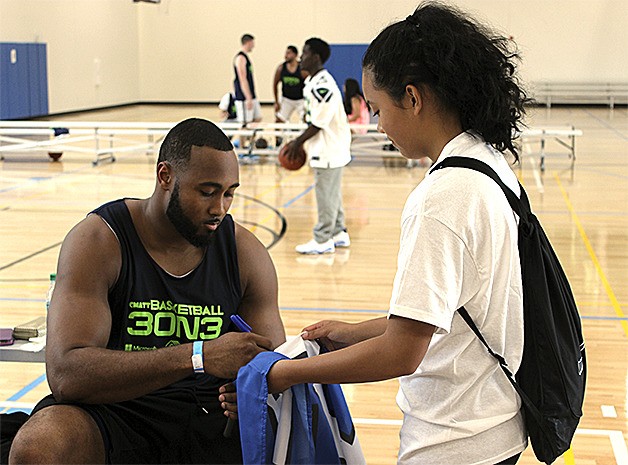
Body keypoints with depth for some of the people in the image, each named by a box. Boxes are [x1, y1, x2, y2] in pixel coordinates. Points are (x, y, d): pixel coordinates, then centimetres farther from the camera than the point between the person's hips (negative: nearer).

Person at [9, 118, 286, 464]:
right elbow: (65, 374, -24)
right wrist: (199, 357, -34)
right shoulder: (98, 241, -11)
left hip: (212, 410, 3)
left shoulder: (245, 253, 1)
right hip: (112, 411, -3)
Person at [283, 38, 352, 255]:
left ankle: (322, 240, 7)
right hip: (330, 148, 10)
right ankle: (338, 234, 29)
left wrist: (298, 143, -14)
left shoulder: (322, 86, -22)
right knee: (331, 194, 18)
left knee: (326, 195, -1)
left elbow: (318, 124, -21)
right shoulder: (312, 82, 10)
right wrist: (300, 142, 13)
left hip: (328, 150, -10)